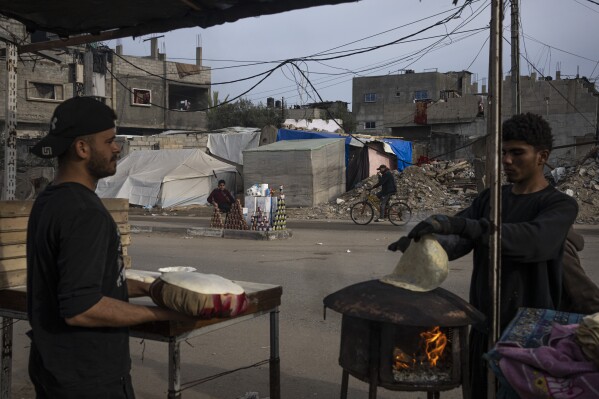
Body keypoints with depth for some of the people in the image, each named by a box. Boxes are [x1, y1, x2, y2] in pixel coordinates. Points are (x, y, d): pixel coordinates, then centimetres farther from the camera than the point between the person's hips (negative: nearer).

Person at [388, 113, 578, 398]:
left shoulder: (560, 205, -9)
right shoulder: (489, 198, 9)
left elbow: (533, 240, -29)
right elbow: (457, 242, -1)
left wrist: (459, 224, -37)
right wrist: (423, 241, -24)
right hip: (484, 324, 5)